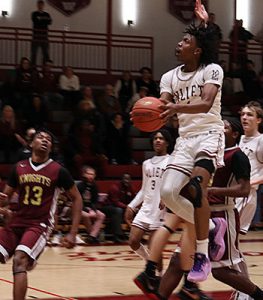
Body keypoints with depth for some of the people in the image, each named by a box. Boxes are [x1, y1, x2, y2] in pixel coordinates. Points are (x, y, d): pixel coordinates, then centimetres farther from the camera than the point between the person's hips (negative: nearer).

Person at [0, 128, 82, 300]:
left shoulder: (58, 171, -4)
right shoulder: (19, 168, 6)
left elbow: (77, 199, 3)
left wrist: (73, 233, -3)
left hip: (39, 225, -5)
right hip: (16, 222, 5)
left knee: (19, 261, -27)